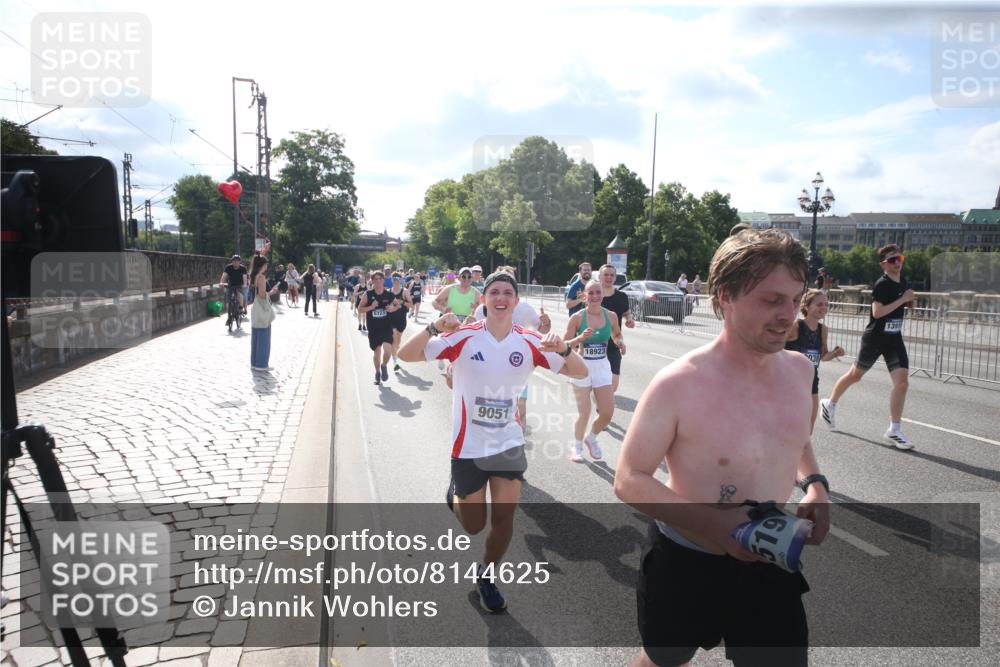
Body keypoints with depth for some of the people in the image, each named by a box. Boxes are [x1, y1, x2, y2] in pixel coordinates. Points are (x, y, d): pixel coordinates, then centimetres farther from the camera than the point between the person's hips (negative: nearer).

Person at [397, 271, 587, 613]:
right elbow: (406, 355, -18)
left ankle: (488, 576, 33)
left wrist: (562, 349, -27)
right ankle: (456, 494, 43)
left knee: (504, 517, 5)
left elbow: (580, 372, -6)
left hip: (509, 444, 2)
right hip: (469, 446, -2)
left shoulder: (530, 341, -7)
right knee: (474, 526, 9)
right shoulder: (464, 336, -13)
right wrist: (433, 327, -35)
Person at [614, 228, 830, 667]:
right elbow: (629, 481, -18)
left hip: (770, 570, 4)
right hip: (685, 569, -3)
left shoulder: (799, 369, -5)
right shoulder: (678, 384, -23)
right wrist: (712, 521, -30)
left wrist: (814, 483, -3)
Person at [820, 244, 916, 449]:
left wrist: (909, 301, 3)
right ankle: (830, 404, 34)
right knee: (855, 375, 11)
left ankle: (894, 430, 2)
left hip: (894, 339, 6)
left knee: (902, 382, -6)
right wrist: (902, 299, -27)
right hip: (875, 338, -6)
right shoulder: (882, 284, -16)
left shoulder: (902, 281, 6)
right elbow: (877, 312, -27)